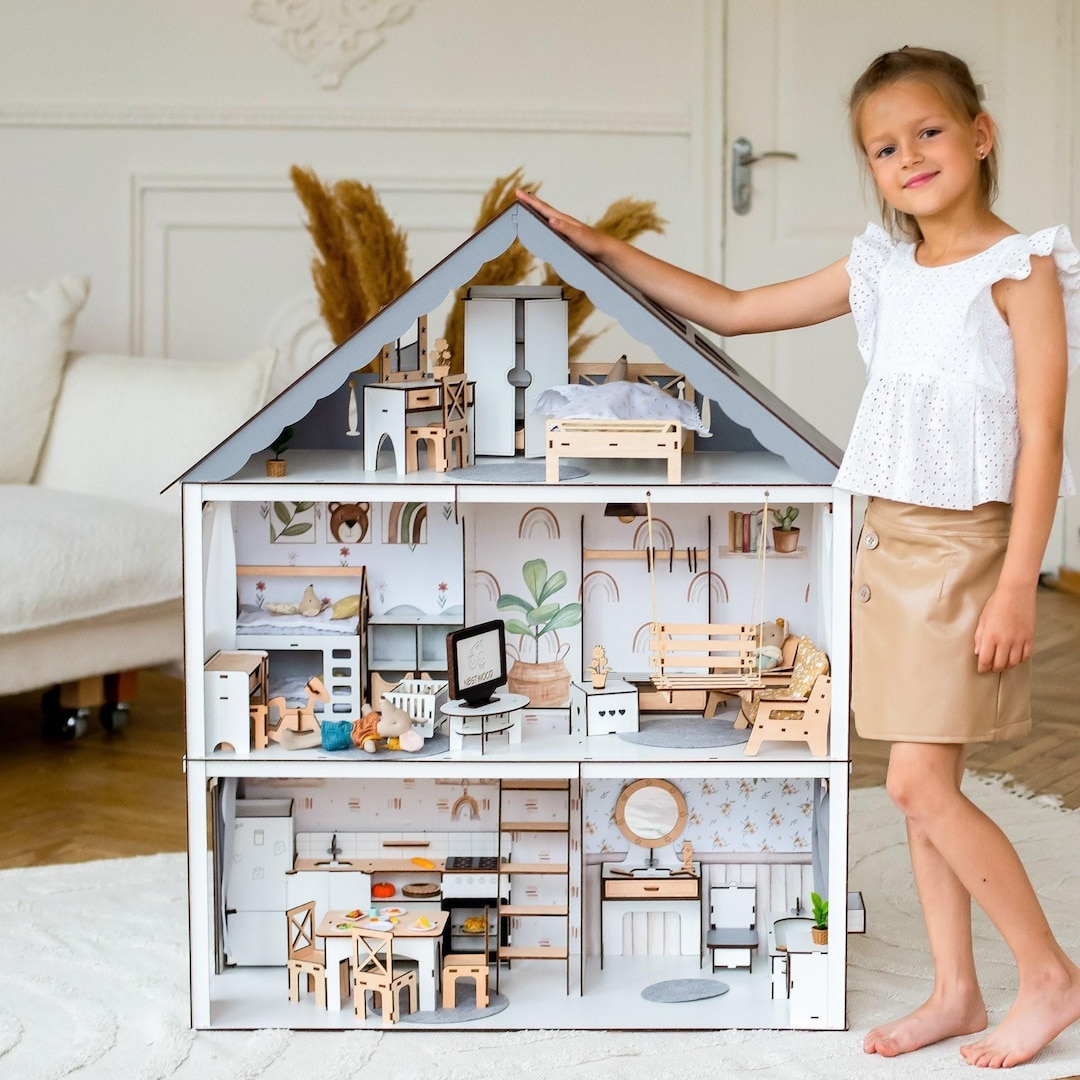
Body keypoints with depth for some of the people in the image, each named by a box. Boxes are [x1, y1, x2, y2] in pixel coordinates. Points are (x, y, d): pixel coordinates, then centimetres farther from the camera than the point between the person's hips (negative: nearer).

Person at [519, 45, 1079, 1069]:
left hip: (968, 542, -6)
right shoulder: (880, 269, 11)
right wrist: (595, 245, 15)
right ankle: (955, 991, 18)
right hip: (888, 541, 7)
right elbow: (734, 310, 17)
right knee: (924, 784, 8)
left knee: (920, 780, -9)